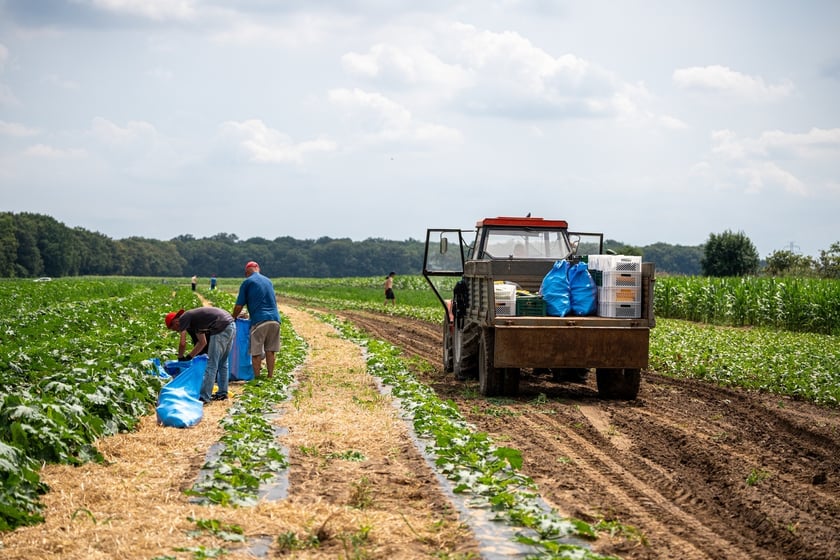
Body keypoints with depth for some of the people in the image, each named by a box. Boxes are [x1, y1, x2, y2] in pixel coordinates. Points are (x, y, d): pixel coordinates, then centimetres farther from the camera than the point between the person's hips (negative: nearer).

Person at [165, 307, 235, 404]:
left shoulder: (184, 318, 1)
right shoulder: (193, 319, 26)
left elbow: (182, 343, -2)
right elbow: (202, 342, 27)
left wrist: (181, 358, 13)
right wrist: (189, 357, 26)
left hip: (221, 327, -9)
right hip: (231, 326, 9)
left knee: (211, 364, -5)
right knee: (223, 362, 20)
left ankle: (204, 397, -4)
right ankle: (222, 393, 28)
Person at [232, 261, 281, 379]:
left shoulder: (247, 282, 3)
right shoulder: (268, 281, 21)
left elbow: (239, 306, 3)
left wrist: (233, 317, 22)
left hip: (259, 320, -5)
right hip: (275, 319, 5)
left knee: (256, 352, 0)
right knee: (270, 350, 10)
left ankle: (256, 378, 1)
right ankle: (270, 376, 11)